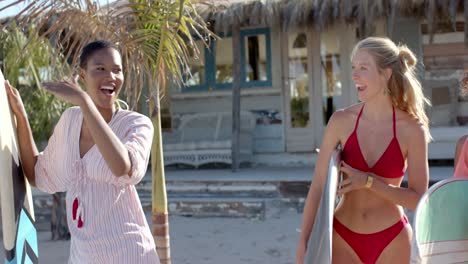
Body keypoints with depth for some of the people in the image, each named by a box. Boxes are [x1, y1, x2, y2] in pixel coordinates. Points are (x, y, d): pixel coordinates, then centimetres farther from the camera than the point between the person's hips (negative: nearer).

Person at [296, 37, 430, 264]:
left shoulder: (412, 129, -8)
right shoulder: (341, 121, -6)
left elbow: (418, 199, -6)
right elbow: (318, 187, -7)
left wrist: (368, 181, -14)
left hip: (392, 242, -1)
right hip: (343, 238, 1)